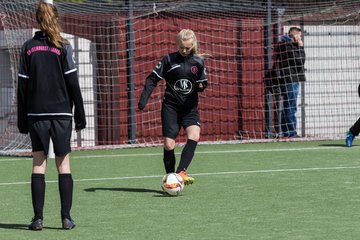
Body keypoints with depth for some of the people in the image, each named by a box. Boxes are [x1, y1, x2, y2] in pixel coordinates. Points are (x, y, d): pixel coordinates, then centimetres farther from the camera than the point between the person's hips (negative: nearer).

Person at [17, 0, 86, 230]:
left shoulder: (28, 47, 4)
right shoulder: (63, 47, -3)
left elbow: (22, 84, 4)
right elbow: (72, 82, -4)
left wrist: (22, 118, 9)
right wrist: (80, 114, 1)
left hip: (35, 114, 2)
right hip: (61, 112, -2)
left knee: (38, 163, 4)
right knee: (63, 163, 4)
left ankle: (38, 218, -1)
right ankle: (66, 217, 1)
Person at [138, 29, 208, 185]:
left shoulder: (198, 62, 7)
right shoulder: (169, 60, 0)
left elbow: (202, 83, 16)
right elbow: (152, 79, 2)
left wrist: (201, 86, -8)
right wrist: (144, 99, -9)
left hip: (190, 107, 1)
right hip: (171, 106, -1)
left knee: (194, 136, -25)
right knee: (168, 144, -7)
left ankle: (181, 172, -28)